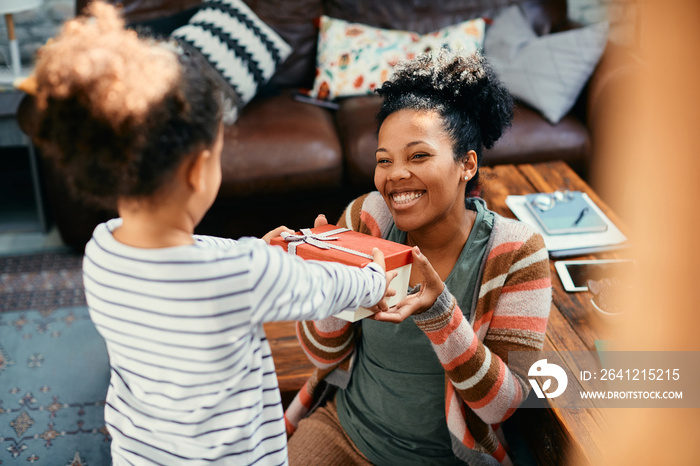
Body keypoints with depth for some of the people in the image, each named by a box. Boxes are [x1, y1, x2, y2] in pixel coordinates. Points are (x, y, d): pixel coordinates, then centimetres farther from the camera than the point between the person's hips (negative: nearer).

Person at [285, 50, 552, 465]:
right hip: (344, 430, 1)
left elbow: (503, 403, -18)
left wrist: (438, 311, -31)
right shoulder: (367, 218, -10)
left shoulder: (516, 254, -16)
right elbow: (324, 353, -4)